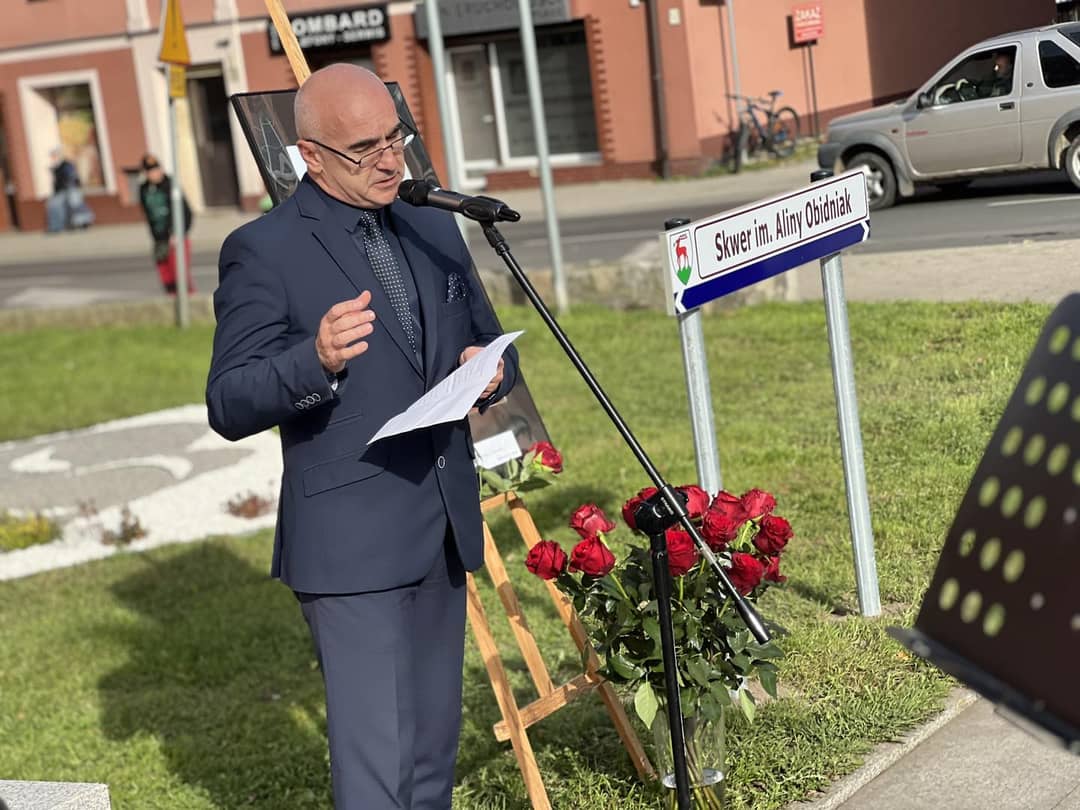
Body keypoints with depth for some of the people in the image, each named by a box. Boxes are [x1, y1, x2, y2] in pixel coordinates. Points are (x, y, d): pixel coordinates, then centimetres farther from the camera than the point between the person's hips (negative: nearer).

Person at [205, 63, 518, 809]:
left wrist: (491, 370, -5)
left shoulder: (433, 228, 11)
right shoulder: (263, 251, -9)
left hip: (444, 530, 7)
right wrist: (316, 361, -32)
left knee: (434, 748, 17)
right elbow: (229, 406, -13)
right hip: (351, 546, -7)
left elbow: (492, 345, 20)